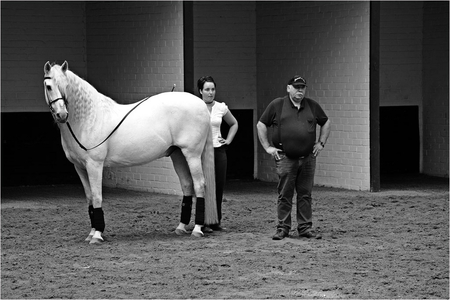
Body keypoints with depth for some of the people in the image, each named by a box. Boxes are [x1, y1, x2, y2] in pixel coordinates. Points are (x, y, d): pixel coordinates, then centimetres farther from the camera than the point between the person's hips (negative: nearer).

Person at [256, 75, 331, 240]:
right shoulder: (277, 105, 2)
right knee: (284, 195, -1)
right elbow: (261, 125, 7)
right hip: (285, 158, -3)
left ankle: (305, 227, 10)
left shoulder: (312, 106, 11)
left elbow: (325, 123, 24)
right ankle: (283, 228, 5)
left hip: (308, 158, 3)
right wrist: (267, 147, 1)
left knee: (305, 194, 5)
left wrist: (321, 143, 14)